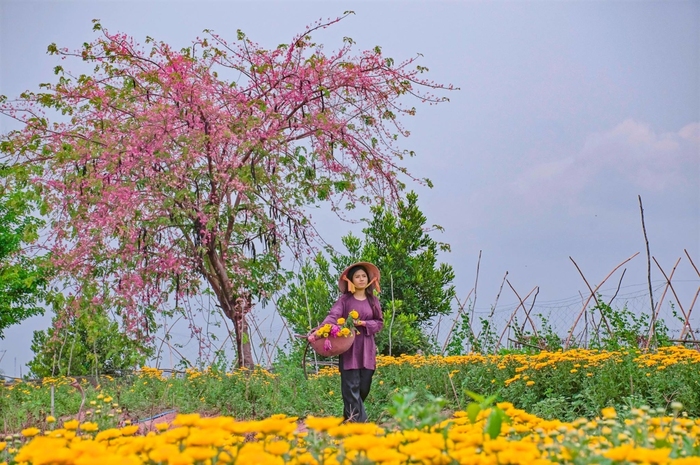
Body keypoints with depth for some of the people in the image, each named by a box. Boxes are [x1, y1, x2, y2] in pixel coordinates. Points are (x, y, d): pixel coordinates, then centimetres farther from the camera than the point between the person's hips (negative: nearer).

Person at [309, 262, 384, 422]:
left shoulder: (373, 300, 9)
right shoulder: (345, 299, -1)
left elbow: (379, 323, 6)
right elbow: (332, 317, -14)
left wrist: (362, 323, -12)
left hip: (367, 348, 3)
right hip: (349, 347, -3)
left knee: (364, 386, 5)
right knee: (351, 386, -8)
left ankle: (350, 418, 25)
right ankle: (358, 420, -7)